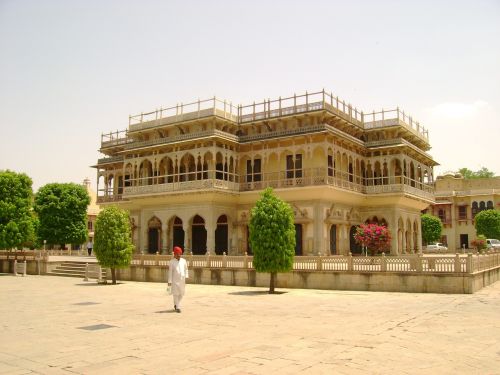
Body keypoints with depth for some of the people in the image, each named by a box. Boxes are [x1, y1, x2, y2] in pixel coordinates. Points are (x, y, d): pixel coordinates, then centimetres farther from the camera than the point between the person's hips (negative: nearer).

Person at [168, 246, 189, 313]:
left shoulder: (183, 261, 7)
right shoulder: (171, 262, -3)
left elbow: (186, 269, 11)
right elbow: (170, 272, -5)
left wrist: (186, 277, -2)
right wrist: (169, 281, -7)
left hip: (182, 280, 4)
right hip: (175, 280, -4)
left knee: (181, 293, 9)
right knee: (175, 294, -5)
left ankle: (176, 304, 31)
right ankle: (177, 307, 3)